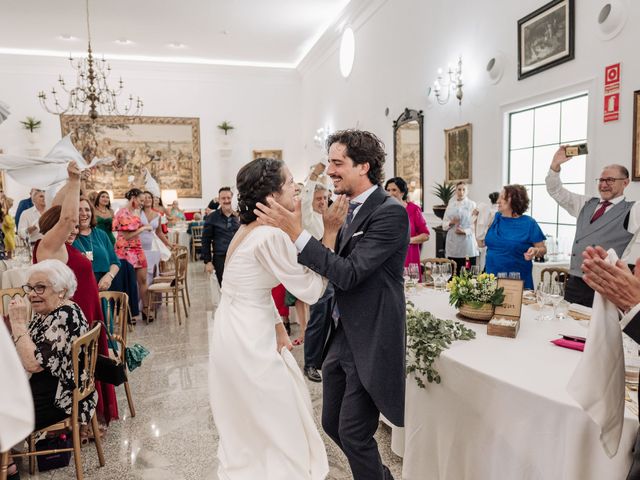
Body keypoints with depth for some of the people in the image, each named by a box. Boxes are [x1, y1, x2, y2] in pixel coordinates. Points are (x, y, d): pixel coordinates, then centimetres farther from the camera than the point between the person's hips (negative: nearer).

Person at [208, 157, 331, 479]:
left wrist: (277, 328, 6)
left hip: (238, 333, 9)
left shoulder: (254, 227, 6)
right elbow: (310, 290, -20)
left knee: (249, 423, 26)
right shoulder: (271, 235, -24)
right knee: (280, 424, 9)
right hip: (248, 340, -9)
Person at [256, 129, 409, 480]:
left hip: (369, 342, -9)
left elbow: (349, 273, -24)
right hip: (340, 336, 9)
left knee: (353, 432, 2)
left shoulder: (390, 212, -18)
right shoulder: (351, 210, 9)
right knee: (332, 423, 19)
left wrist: (296, 234, -26)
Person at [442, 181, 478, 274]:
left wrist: (465, 231, -19)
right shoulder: (451, 205, 12)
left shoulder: (472, 204, 2)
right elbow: (444, 223, 11)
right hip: (453, 243, 3)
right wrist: (451, 222, -9)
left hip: (467, 242, -3)